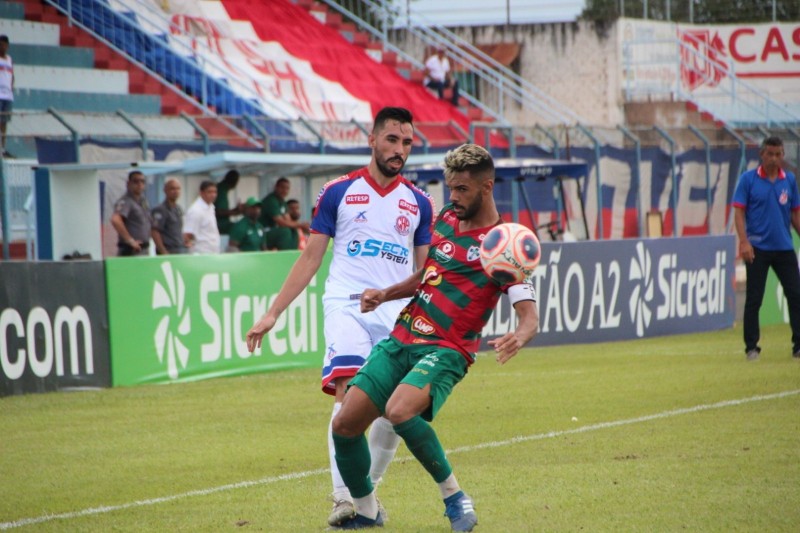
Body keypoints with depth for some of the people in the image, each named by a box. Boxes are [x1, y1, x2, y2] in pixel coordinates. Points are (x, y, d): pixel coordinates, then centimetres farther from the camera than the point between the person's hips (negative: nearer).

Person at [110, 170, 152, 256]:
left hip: (143, 250, 9)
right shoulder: (125, 202, -11)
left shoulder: (143, 202, 16)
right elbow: (115, 220, -28)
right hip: (131, 252, -9)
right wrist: (130, 240, -23)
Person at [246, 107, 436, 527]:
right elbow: (310, 259, 8)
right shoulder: (338, 192, 5)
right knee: (348, 392, -22)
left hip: (399, 315, 3)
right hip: (347, 304, -3)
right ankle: (344, 497, -25)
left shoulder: (419, 203, 12)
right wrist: (272, 314, 4)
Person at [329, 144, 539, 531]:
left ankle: (454, 496, -14)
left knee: (399, 412, -34)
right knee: (344, 425, -3)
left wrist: (517, 338, -37)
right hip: (400, 340, 7)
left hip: (446, 350, -7)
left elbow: (530, 316, -15)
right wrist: (385, 294, 12)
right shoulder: (446, 220, 12)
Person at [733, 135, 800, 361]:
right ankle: (751, 347, 8)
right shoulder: (748, 179, -2)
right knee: (753, 299, 1)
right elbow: (739, 212, -5)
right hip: (758, 249, -3)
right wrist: (744, 241, -15)